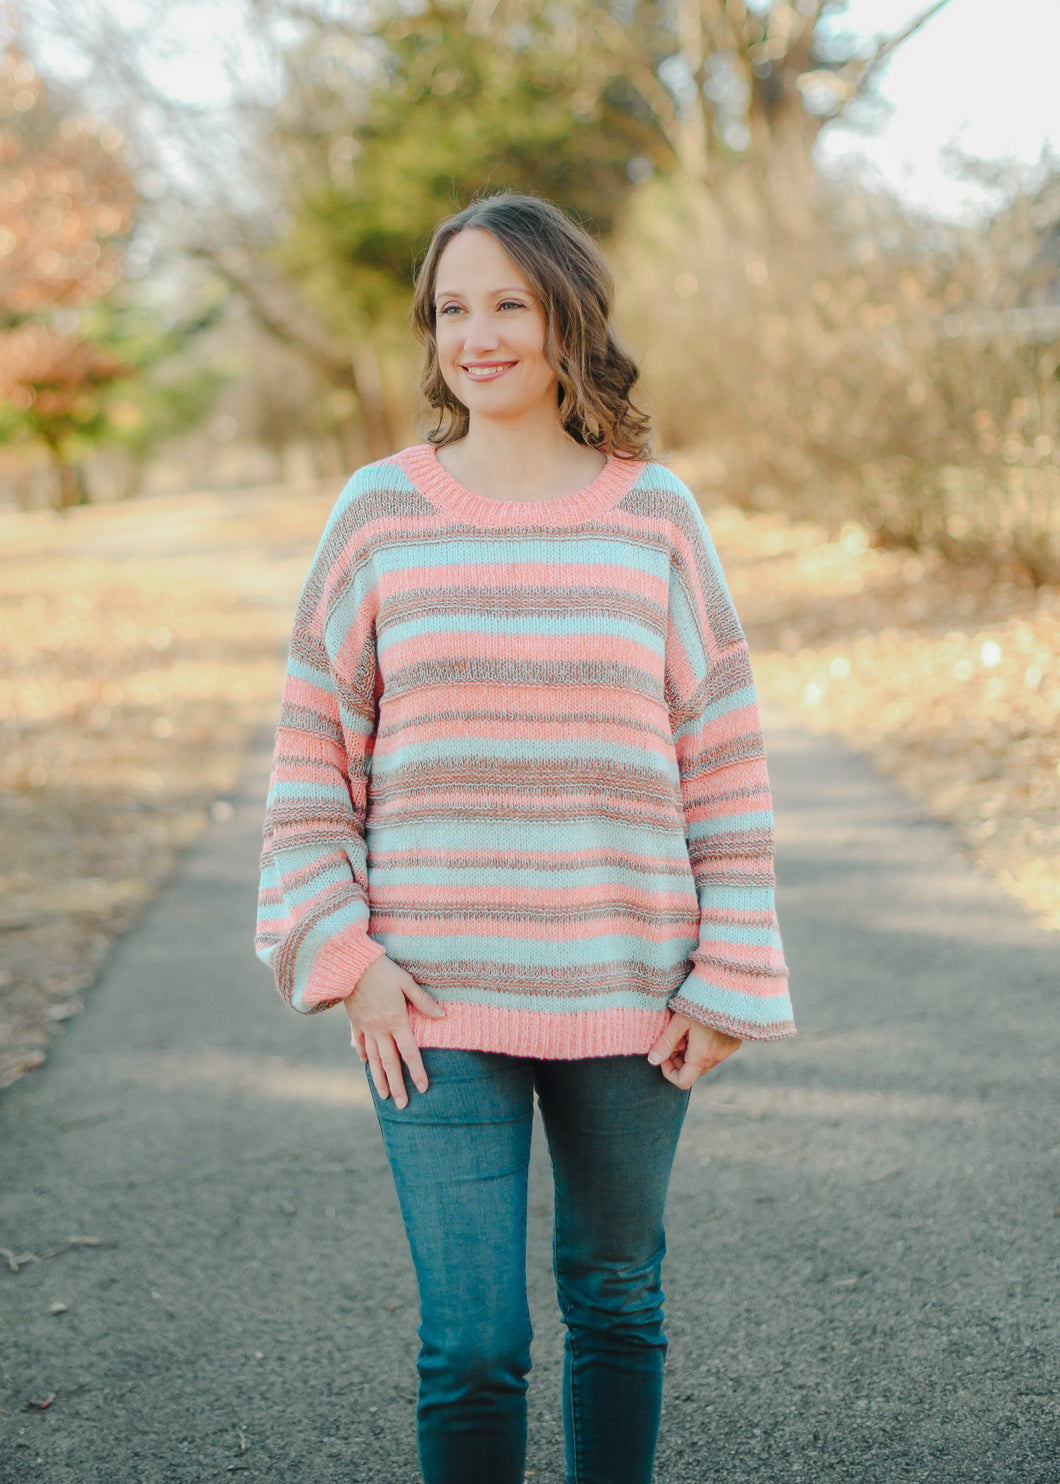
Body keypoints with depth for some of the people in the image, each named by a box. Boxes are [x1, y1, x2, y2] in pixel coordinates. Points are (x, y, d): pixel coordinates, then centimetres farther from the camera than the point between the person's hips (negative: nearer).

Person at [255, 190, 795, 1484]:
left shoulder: (654, 516, 1)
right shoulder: (379, 515, 0)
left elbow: (721, 756, 3)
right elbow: (313, 754, 4)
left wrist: (729, 977, -1)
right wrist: (343, 958, -5)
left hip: (626, 992, 1)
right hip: (435, 1001, -1)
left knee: (616, 1296, 16)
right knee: (471, 1342, -2)